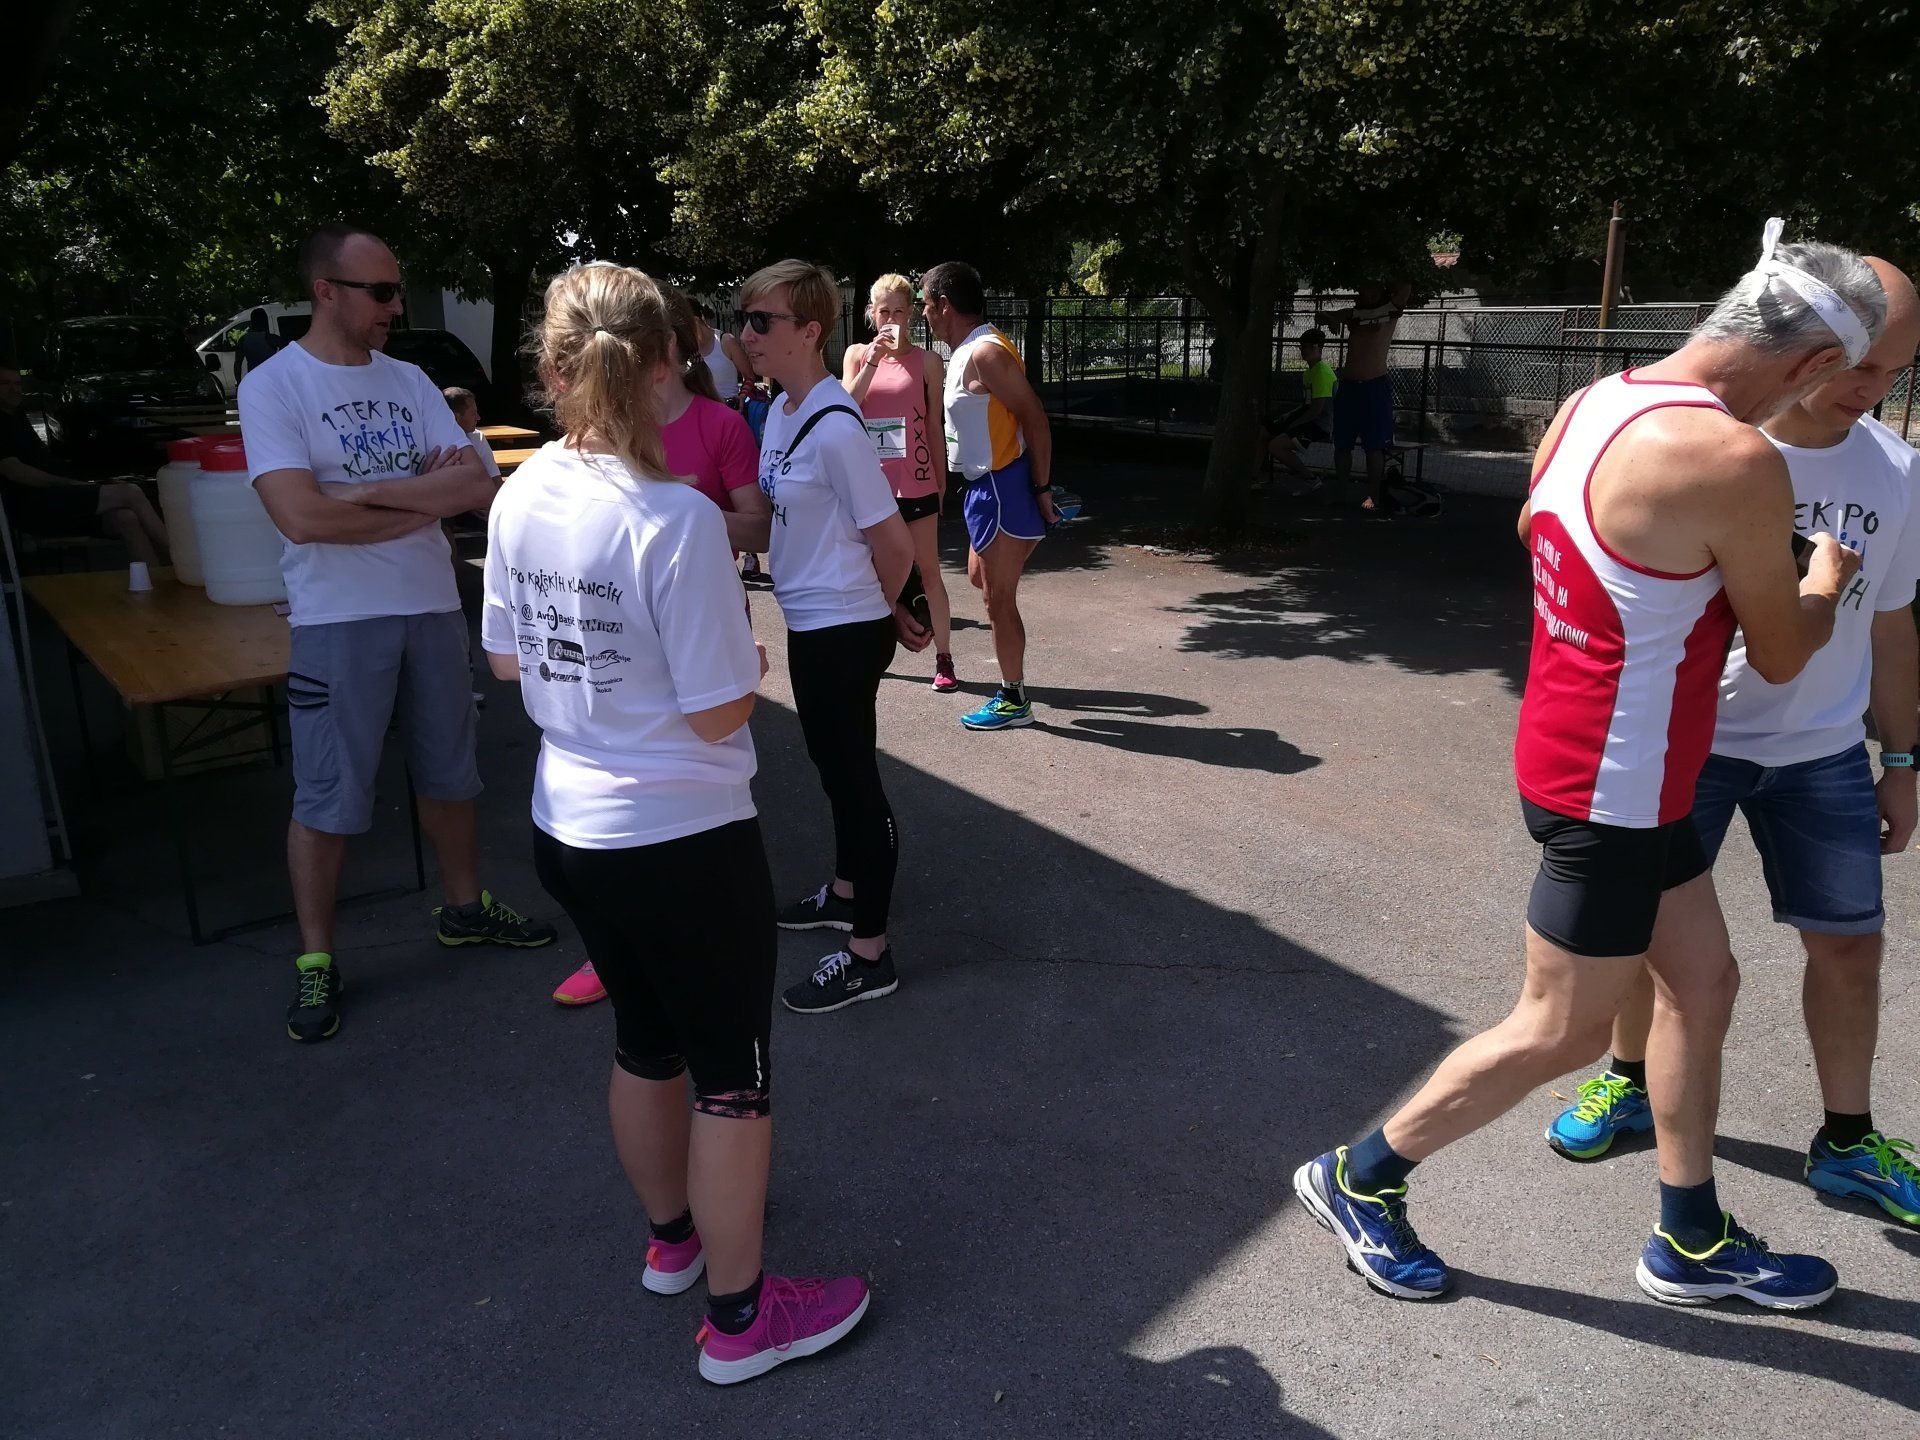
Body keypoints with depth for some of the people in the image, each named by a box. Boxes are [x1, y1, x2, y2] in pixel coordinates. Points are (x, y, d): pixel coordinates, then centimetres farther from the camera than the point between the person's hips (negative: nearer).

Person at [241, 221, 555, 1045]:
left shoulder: (408, 381, 6)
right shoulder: (273, 386, -8)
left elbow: (478, 489, -5)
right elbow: (302, 516, -21)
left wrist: (371, 490, -17)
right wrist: (425, 500, -11)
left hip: (433, 608, 5)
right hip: (338, 621, -5)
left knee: (449, 772, 17)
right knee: (329, 798, 2)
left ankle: (464, 908, 35)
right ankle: (315, 959, 16)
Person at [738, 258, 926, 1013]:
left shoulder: (834, 427, -21)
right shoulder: (780, 411, 6)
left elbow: (893, 541, -19)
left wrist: (885, 610, 0)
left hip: (844, 629, -9)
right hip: (809, 622, 9)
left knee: (853, 776, -1)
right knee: (835, 766, 23)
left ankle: (869, 954, 11)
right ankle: (845, 892, 43)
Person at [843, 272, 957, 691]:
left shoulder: (925, 361, 1)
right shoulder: (856, 355, 7)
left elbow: (935, 427, 3)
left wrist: (941, 484, 3)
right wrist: (875, 359, -16)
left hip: (916, 483, -2)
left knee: (929, 571, 2)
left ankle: (943, 658, 7)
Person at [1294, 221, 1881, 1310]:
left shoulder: (1592, 403, 0)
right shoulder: (1738, 463, -25)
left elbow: (1538, 528, 21)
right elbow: (1782, 655, -10)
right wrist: (1829, 575, 11)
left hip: (1626, 775, 9)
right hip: (1612, 790, -9)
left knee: (1704, 982, 18)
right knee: (1563, 1032, 6)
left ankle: (1694, 1243, 33)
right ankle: (1360, 1178, 20)